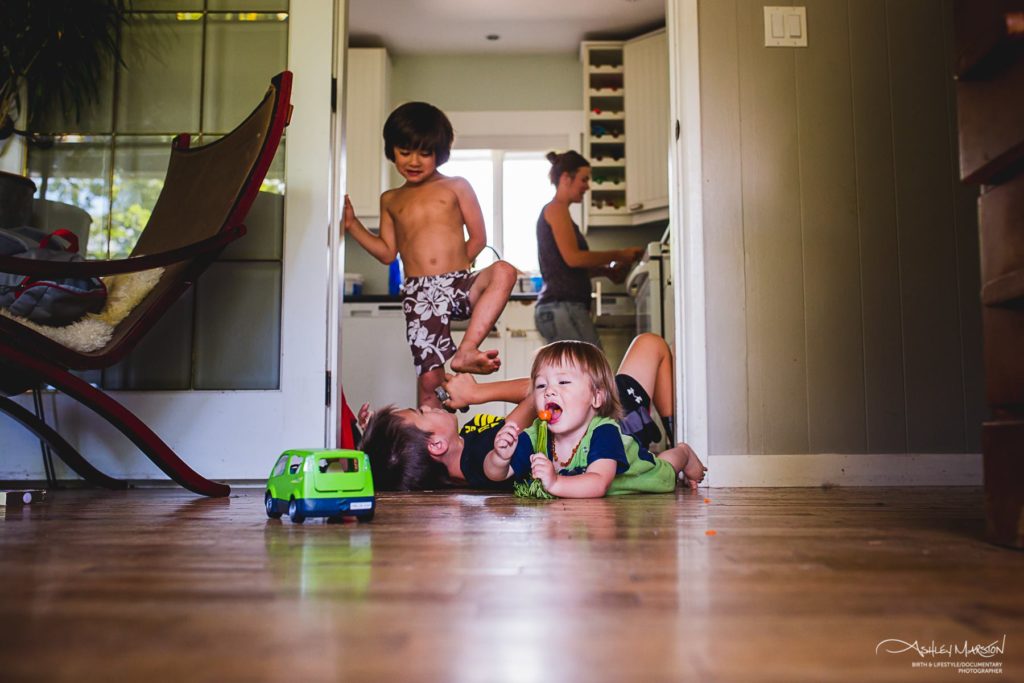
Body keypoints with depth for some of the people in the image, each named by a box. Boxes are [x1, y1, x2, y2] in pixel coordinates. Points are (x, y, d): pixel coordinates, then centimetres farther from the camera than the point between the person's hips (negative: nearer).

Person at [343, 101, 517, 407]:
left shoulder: (456, 187, 12)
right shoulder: (391, 200, 20)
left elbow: (478, 237, 8)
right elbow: (388, 252, 17)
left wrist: (451, 268, 4)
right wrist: (352, 224, 10)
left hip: (460, 286, -1)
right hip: (418, 295, 1)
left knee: (503, 272, -33)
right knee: (429, 379, -9)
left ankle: (465, 352, -32)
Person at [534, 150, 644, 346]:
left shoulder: (553, 211, 24)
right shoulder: (556, 209, -4)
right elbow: (572, 257, -15)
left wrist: (606, 270, 12)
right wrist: (617, 255, -6)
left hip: (552, 308, 10)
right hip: (562, 307, -10)